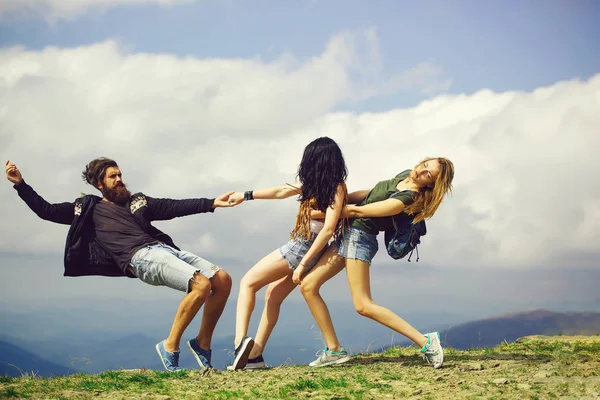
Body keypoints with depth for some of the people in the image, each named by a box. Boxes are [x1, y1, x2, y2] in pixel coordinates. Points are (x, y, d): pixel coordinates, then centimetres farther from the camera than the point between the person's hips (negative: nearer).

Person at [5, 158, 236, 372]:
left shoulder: (137, 202, 28)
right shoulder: (88, 208, 18)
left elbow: (173, 207, 20)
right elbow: (46, 211, 17)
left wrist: (212, 203, 10)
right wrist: (20, 184, 9)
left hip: (164, 249, 6)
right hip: (140, 257, -6)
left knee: (223, 280, -9)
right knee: (201, 284, -28)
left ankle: (202, 345, 4)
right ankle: (170, 347, -14)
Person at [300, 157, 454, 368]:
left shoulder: (405, 200, -23)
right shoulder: (404, 176, 4)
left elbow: (357, 211, -19)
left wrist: (321, 213, -11)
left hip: (360, 238, -9)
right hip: (348, 233, 9)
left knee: (363, 306, -13)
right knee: (308, 286, 3)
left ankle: (425, 341, -9)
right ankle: (334, 349, 5)